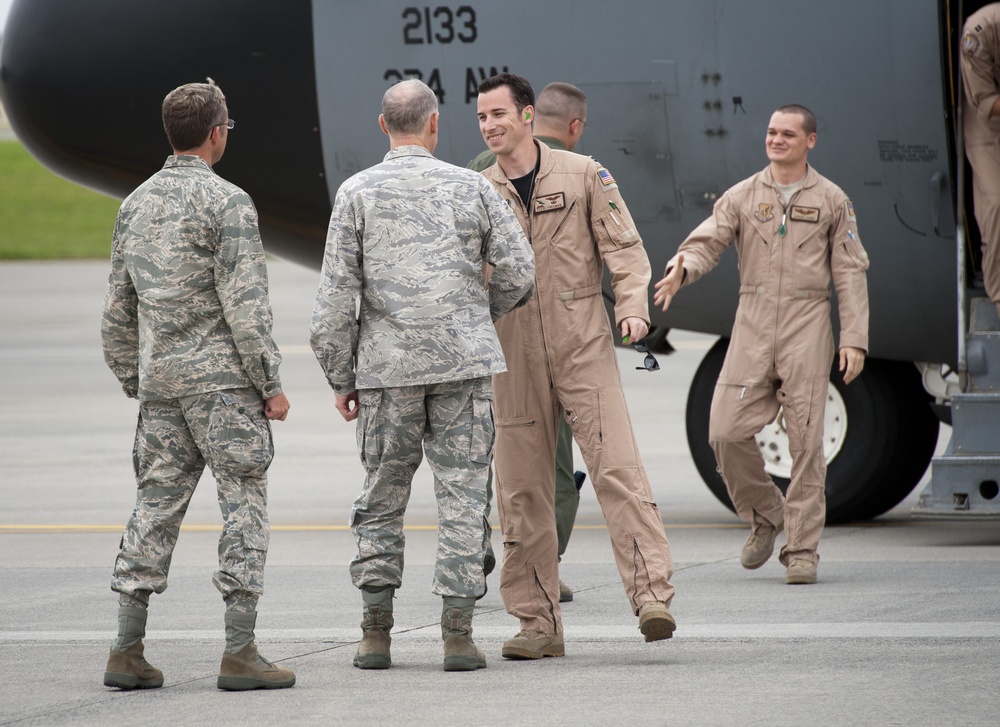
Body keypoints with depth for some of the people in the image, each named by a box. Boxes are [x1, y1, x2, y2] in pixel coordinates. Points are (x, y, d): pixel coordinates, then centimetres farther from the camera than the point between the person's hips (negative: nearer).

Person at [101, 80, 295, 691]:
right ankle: (240, 653, -6)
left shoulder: (136, 205, 12)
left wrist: (135, 383, 22)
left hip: (160, 382, 7)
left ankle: (128, 651, 6)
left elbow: (118, 311, 15)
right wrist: (270, 383, -10)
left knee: (156, 505, 9)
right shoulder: (227, 203, -10)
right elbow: (245, 304, -15)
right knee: (245, 504, -2)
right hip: (221, 376, -7)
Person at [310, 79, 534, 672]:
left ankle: (376, 634, 8)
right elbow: (519, 272, 1)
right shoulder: (470, 187, 2)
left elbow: (337, 295, -2)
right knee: (463, 495, 2)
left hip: (387, 366, 0)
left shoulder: (358, 193, 0)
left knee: (381, 499, 10)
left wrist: (340, 378, 6)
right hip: (463, 361, 0)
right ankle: (458, 632, -1)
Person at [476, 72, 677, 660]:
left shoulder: (583, 175, 4)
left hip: (583, 346, -3)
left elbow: (623, 247, 3)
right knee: (523, 491, 2)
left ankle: (653, 596, -18)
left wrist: (633, 306, -12)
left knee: (618, 468, -14)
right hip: (514, 354, 3)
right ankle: (539, 624, 9)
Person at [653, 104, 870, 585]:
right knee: (726, 431, -8)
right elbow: (706, 242, -1)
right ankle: (765, 516, 17)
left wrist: (853, 338, -1)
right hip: (753, 324, 2)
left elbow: (850, 273, 7)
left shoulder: (831, 201, 8)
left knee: (805, 438, -5)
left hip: (806, 323, -2)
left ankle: (802, 550, 1)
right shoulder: (742, 197, 11)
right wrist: (682, 270, -24)